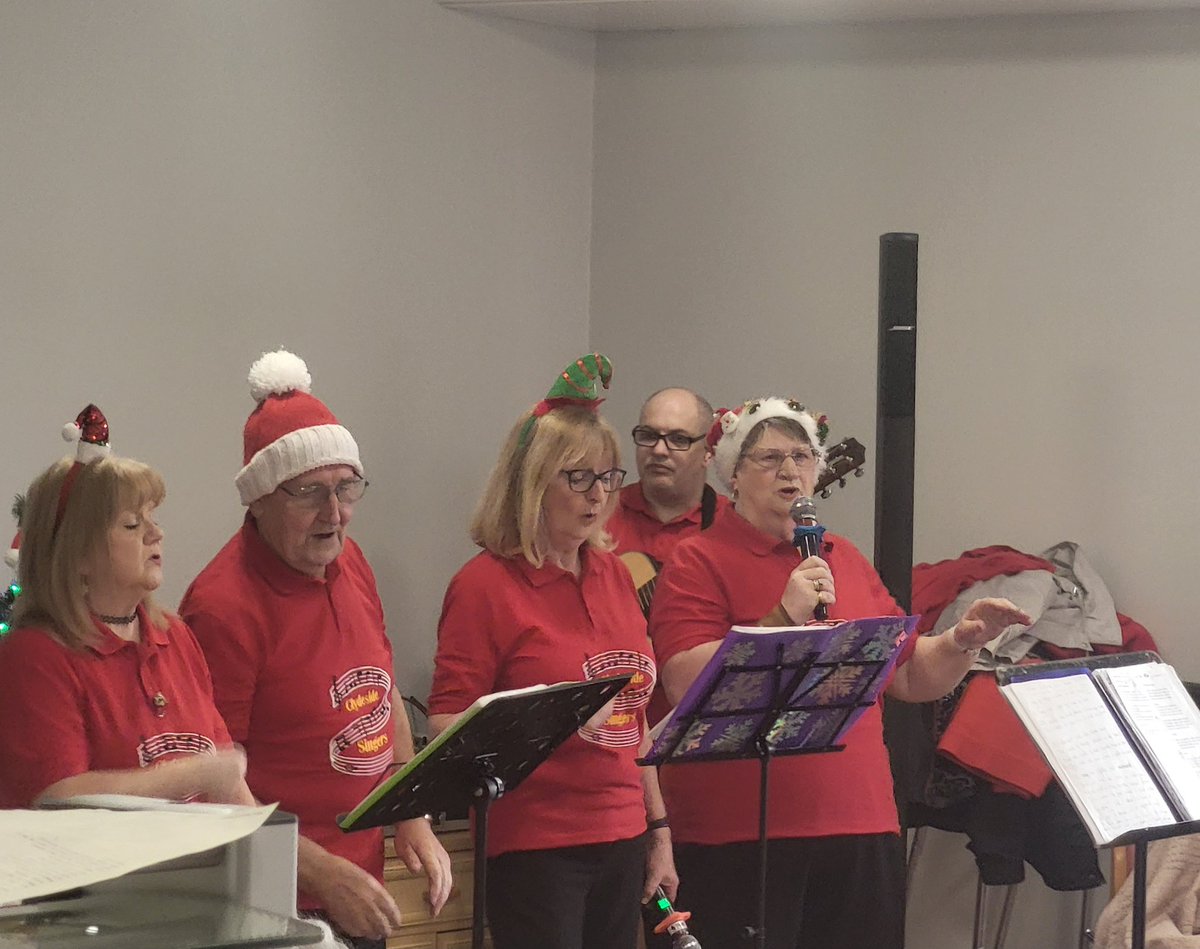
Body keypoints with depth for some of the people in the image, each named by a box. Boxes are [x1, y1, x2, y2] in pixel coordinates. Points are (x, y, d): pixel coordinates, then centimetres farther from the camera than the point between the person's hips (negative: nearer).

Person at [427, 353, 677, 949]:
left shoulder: (612, 574, 13)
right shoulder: (485, 584, -7)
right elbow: (448, 724, -11)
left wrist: (658, 831, 19)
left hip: (620, 840, 6)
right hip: (533, 848, -6)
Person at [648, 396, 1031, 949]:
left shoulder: (843, 559, 18)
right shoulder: (699, 562, 0)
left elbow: (910, 677, 24)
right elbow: (685, 684, -14)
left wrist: (964, 641, 6)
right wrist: (784, 618, -17)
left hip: (861, 830, 6)